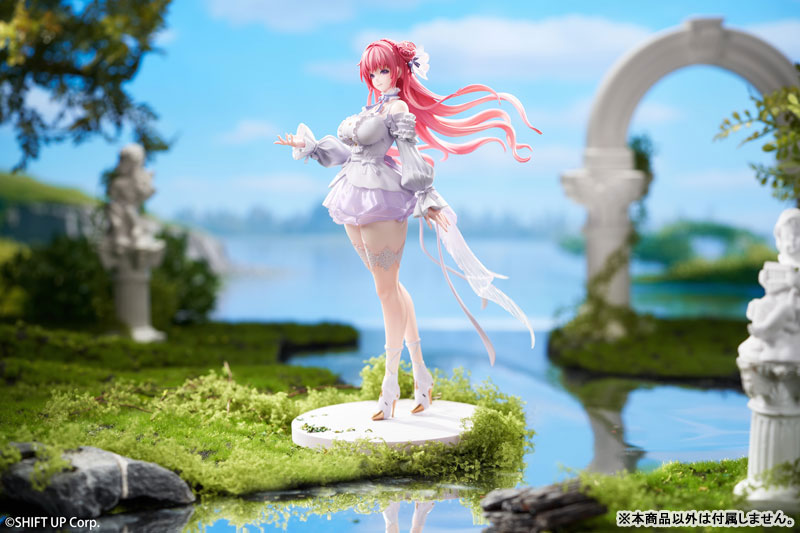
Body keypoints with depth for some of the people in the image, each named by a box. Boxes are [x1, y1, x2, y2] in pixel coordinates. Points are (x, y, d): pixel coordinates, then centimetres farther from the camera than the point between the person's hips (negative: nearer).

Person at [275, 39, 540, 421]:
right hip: (356, 201, 9)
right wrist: (307, 145, 24)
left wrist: (428, 201, -13)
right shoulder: (372, 108, 18)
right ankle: (420, 372, 19)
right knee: (390, 286, 11)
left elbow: (412, 159, -10)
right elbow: (347, 149, 22)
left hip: (382, 201, -9)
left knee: (387, 291, -4)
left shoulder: (398, 109, -6)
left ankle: (391, 382, 3)